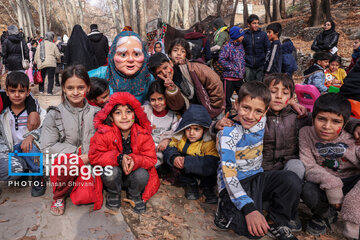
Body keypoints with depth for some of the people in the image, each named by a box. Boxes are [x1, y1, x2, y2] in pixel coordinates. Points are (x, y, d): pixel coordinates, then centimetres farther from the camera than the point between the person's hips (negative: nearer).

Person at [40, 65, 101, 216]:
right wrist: (77, 152, -15)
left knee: (85, 197, -21)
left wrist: (89, 156, -14)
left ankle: (76, 186, 17)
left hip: (88, 164, 2)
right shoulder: (54, 114, -4)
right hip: (64, 164, -1)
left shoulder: (96, 113, 2)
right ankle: (59, 196, -4)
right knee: (69, 162, -35)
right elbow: (46, 147, -8)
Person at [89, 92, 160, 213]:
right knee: (111, 171, -32)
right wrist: (119, 158, -33)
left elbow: (151, 159, -13)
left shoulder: (143, 133, -15)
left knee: (142, 175, -29)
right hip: (113, 176, -1)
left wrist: (134, 160, -35)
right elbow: (94, 156, -18)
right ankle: (113, 193, 4)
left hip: (133, 174, 1)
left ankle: (135, 195, 8)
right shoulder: (104, 133, -18)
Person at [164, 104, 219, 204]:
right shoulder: (179, 137, -13)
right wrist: (174, 158, -37)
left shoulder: (210, 142, -27)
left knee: (210, 168, -34)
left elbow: (211, 164, -38)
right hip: (188, 172, 3)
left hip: (204, 173, -3)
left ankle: (208, 188, -2)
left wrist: (187, 162, -43)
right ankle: (190, 184, -3)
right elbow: (170, 149, -13)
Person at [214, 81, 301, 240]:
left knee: (291, 180, -23)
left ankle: (275, 223, 0)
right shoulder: (228, 133, -19)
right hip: (234, 186, -6)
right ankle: (226, 212, 4)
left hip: (257, 178, 6)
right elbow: (228, 174, -25)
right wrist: (249, 208, -34)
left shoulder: (261, 121, -2)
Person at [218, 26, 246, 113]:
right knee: (227, 97, 0)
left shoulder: (240, 45, 11)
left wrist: (243, 70, 13)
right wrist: (231, 67, -16)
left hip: (240, 77, 7)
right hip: (229, 77, -7)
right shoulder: (228, 46, -11)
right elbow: (221, 59, -18)